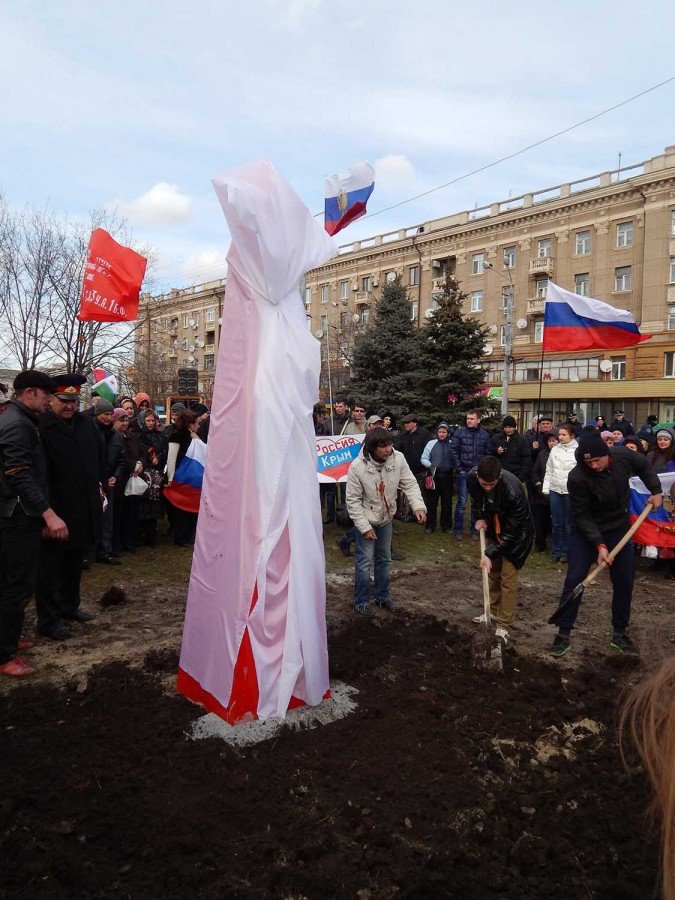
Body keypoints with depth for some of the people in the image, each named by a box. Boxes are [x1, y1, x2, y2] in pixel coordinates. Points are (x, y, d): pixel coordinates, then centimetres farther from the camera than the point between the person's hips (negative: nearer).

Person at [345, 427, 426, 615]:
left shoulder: (398, 458, -20)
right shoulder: (357, 466, -27)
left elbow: (410, 484, -9)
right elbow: (353, 501, -19)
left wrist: (418, 506, -25)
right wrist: (365, 527, -18)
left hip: (386, 518, 4)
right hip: (366, 519, -4)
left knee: (385, 559, 17)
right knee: (364, 561, -2)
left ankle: (382, 596, 35)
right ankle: (361, 601, 17)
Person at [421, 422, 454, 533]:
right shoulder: (431, 443, 3)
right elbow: (424, 458, 4)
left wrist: (454, 469, -11)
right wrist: (429, 465, -14)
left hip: (447, 477, 1)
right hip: (433, 476, 0)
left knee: (447, 502, 8)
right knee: (431, 502, 4)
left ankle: (446, 526, 19)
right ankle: (430, 525, 14)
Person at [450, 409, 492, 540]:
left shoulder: (484, 434, 4)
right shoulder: (460, 432, -2)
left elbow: (488, 453, 7)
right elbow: (453, 451, -3)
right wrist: (459, 469, -7)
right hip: (463, 473, -2)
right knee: (461, 502, -1)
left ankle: (475, 530, 21)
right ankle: (458, 530, 7)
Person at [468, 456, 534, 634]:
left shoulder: (513, 490, -38)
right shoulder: (472, 478, -22)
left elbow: (510, 532, -28)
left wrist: (490, 554, -27)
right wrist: (480, 517, -6)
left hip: (516, 531, -6)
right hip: (493, 527, 6)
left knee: (508, 577, -7)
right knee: (493, 571, 15)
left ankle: (503, 625, 1)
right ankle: (494, 611, 31)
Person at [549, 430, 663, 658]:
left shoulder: (623, 456, -18)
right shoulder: (577, 477, -29)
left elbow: (644, 467, 8)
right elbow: (582, 516, -21)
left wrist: (656, 491, -1)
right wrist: (599, 545, -27)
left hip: (619, 529, 4)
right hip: (586, 531, -4)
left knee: (624, 582, 6)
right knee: (574, 580, -9)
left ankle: (619, 633, 23)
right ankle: (563, 635, 3)